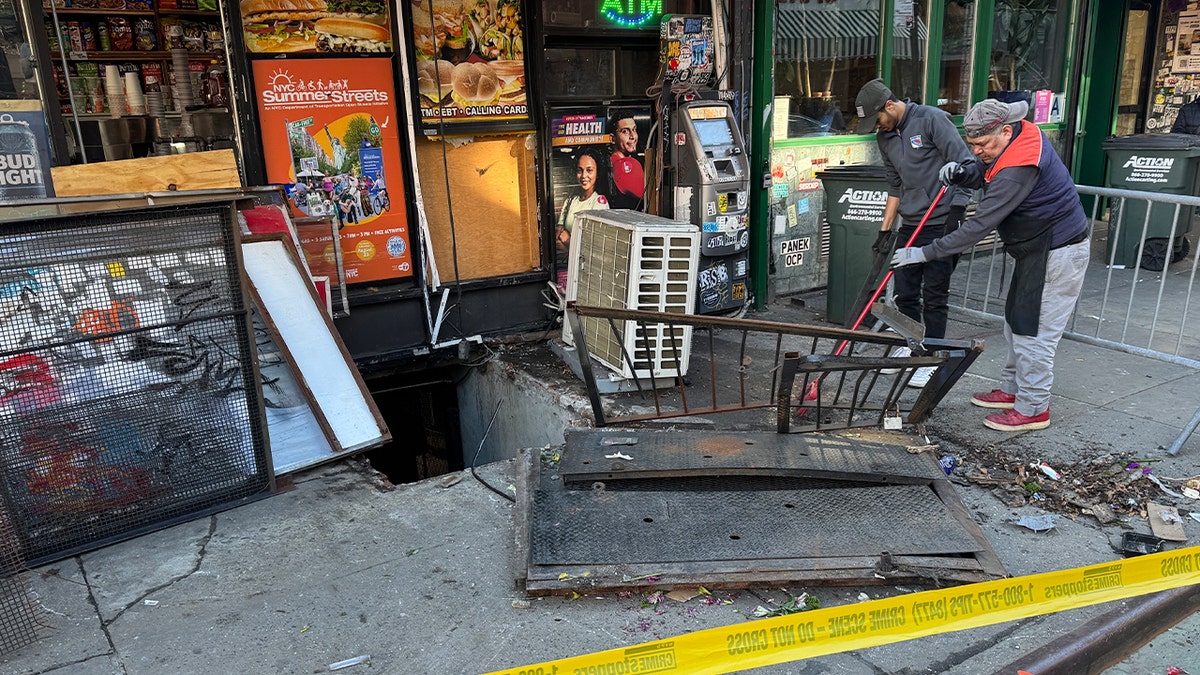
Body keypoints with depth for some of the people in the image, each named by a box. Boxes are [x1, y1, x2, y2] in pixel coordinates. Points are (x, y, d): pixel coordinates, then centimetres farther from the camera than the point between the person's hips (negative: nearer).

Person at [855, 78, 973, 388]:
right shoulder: (885, 138, 12)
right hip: (909, 226, 7)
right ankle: (908, 348, 26)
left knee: (934, 295, 0)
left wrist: (956, 214, -18)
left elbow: (963, 164, -12)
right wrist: (886, 229, 14)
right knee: (905, 293, 10)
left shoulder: (931, 119, -9)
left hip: (941, 224, -7)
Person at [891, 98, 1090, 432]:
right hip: (1037, 250, 11)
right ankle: (1012, 389, 31)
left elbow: (979, 226, -31)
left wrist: (925, 253, -28)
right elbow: (985, 176, 14)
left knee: (1034, 332, -3)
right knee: (1016, 321, 18)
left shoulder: (1017, 170, -31)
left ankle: (1033, 409, 8)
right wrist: (962, 172, -10)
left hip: (1057, 255, -11)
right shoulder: (1023, 132, 0)